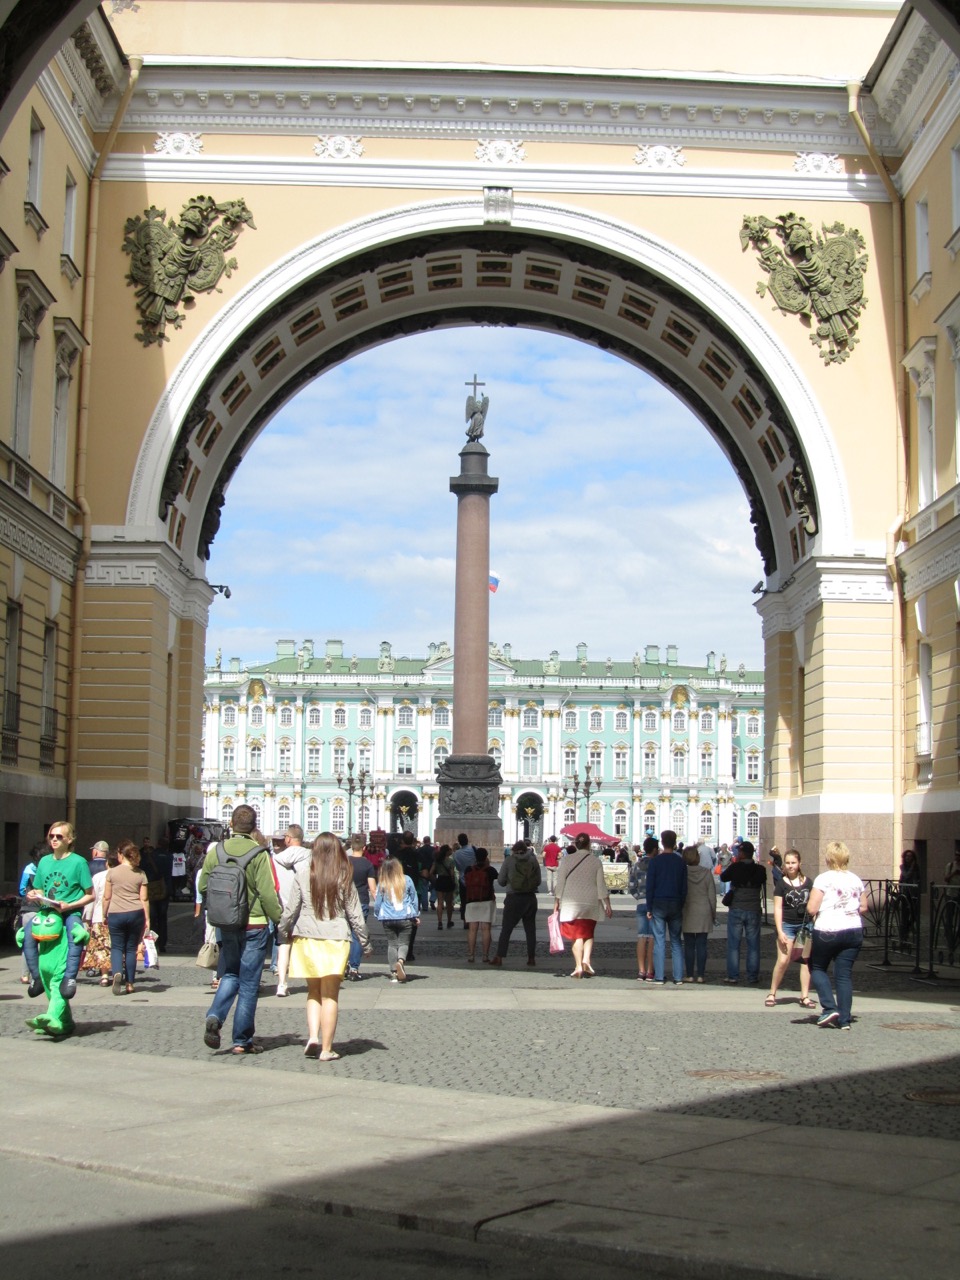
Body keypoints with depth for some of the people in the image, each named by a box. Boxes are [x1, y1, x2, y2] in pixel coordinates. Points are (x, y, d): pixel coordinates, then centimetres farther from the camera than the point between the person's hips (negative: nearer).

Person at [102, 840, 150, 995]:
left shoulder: (112, 872, -3)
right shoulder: (140, 874, 2)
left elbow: (107, 897, 1)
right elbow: (144, 899, 1)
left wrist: (104, 915, 12)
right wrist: (147, 919, 7)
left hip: (116, 914, -2)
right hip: (136, 914, 2)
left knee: (117, 947, 8)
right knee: (131, 949, 10)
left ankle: (117, 973, -19)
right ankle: (129, 984, 11)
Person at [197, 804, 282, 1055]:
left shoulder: (215, 851, -1)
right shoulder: (259, 854, -13)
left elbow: (202, 886, 5)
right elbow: (269, 894, -16)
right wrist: (281, 921, -5)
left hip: (226, 925, 4)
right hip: (254, 925, -4)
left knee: (230, 975, 19)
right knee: (249, 984, 5)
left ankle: (215, 1017, -6)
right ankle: (242, 1040, 9)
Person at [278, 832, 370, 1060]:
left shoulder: (302, 875, -2)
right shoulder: (344, 878, -3)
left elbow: (290, 909, 1)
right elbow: (355, 914, 1)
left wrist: (283, 934, 18)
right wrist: (365, 943, 12)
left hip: (306, 938, 1)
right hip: (336, 940, -1)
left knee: (313, 992, 15)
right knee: (330, 996, 4)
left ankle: (313, 1037, -1)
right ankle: (326, 1049, 5)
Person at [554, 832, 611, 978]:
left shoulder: (566, 859, -1)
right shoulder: (596, 861, 2)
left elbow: (560, 882, -2)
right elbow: (601, 885, 2)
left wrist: (557, 901, 5)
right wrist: (607, 904, 6)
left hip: (571, 902, -1)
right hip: (591, 903, 1)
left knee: (576, 935, 4)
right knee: (588, 934, 12)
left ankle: (578, 966, -3)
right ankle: (586, 960, -9)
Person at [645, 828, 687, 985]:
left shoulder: (655, 861, -4)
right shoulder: (681, 862, 4)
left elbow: (650, 886, -4)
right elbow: (684, 887, 6)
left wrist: (649, 908, 1)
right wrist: (681, 905, 13)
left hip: (658, 904, -2)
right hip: (675, 905, 2)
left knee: (659, 941, 0)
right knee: (676, 942, 7)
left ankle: (659, 977, -2)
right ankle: (678, 977, 4)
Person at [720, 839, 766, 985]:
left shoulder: (735, 867, -10)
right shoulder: (759, 870, -3)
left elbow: (723, 877, 6)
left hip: (736, 910, -2)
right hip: (754, 911, 2)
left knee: (733, 945, 4)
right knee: (753, 945, 8)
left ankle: (733, 977, 2)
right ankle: (753, 977, 9)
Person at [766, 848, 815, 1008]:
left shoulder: (808, 882, 6)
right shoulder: (781, 884, -2)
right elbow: (777, 908, -3)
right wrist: (780, 931, -10)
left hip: (805, 924, 3)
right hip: (787, 924, -3)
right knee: (783, 961, -9)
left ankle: (805, 996, 8)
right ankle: (772, 993, 5)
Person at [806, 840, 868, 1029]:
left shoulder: (823, 879, -9)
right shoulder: (856, 880, 7)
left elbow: (811, 909, -12)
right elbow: (864, 908, 13)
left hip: (827, 931, -4)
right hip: (854, 931, 4)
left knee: (817, 968, 15)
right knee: (844, 974, 7)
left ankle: (830, 1007, 0)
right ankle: (844, 1019, 4)